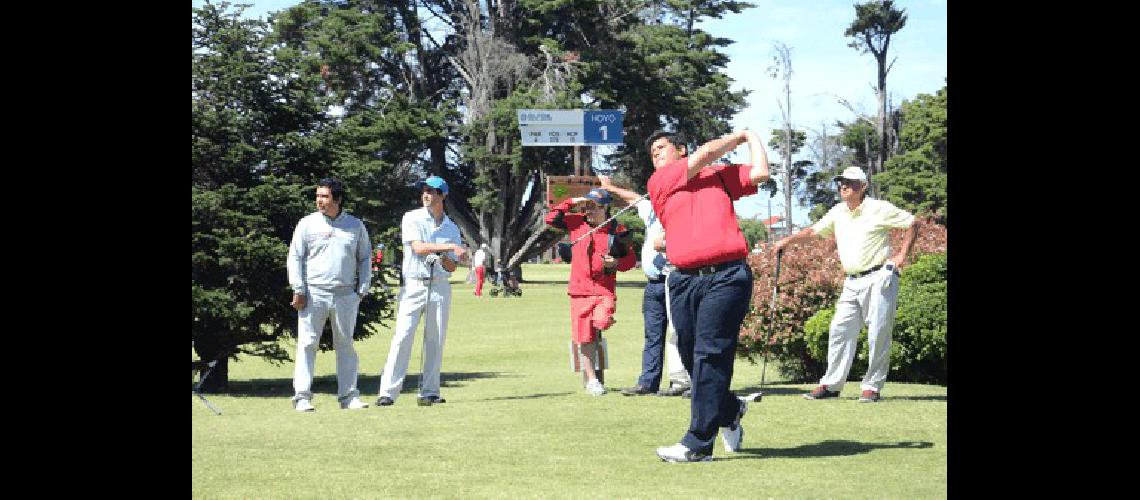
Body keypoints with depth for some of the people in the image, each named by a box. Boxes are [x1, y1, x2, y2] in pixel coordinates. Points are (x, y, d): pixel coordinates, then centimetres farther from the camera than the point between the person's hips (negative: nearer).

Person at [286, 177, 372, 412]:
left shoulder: (355, 226, 9)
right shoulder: (308, 224, 4)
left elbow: (364, 259, 14)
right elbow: (295, 257, 2)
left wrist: (362, 290, 5)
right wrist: (298, 291, -6)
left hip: (346, 295, 2)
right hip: (313, 293, -2)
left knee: (346, 345, 6)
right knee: (307, 344, -4)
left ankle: (349, 395, 10)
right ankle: (302, 396, -2)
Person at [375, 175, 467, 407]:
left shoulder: (451, 228, 11)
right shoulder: (412, 218, 1)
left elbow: (452, 268, 9)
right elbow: (418, 247, -15)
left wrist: (444, 258, -14)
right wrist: (451, 246, -19)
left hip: (440, 288, 3)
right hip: (414, 286, -3)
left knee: (436, 340, 2)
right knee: (402, 338, -10)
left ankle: (429, 392, 7)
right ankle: (388, 392, -12)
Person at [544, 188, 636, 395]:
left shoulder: (616, 230, 1)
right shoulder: (577, 223, 5)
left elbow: (630, 259, 9)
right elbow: (551, 219, 1)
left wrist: (616, 263, -10)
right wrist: (571, 202, -1)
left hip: (605, 290, -2)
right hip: (580, 290, 2)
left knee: (601, 323, -23)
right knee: (585, 338, 2)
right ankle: (591, 380, 14)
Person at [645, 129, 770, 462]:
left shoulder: (721, 175, 19)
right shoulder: (658, 182, 15)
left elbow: (760, 173, 7)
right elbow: (706, 153, 9)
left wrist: (754, 138, 23)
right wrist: (738, 136, 22)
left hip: (727, 277, -3)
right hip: (684, 281, 3)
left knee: (711, 356, -11)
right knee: (691, 358, 6)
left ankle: (697, 444, -12)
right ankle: (730, 411, 33)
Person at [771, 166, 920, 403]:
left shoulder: (879, 209, -4)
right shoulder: (838, 212, 13)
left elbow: (912, 223, 1)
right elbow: (814, 230, 25)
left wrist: (902, 254, -5)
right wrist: (788, 240, 19)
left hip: (879, 278, -6)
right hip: (852, 283, 6)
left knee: (878, 334, -6)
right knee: (840, 331, 2)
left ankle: (872, 386, 1)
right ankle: (831, 384, 7)